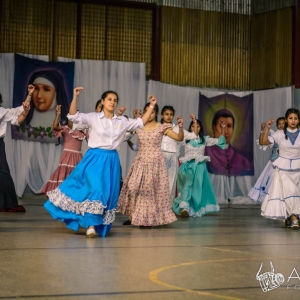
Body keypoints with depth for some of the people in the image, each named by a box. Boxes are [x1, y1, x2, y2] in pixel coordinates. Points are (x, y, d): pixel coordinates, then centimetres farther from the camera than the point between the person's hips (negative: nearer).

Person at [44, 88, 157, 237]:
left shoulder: (122, 121, 9)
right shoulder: (93, 117, -3)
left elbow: (141, 123, 16)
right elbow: (73, 116, -12)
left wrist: (151, 106, 10)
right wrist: (75, 97, -23)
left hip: (111, 161, 4)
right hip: (94, 159, -4)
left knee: (108, 192, 6)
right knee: (94, 189, -15)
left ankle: (100, 225, 19)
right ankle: (90, 224, -5)